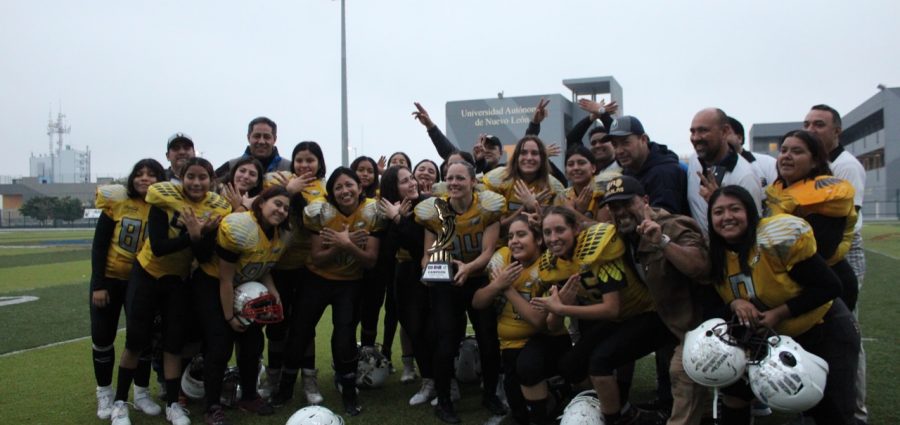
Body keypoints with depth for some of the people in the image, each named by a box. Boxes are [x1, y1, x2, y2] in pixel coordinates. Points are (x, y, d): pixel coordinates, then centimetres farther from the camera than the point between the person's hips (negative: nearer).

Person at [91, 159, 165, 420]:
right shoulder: (116, 202, -10)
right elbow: (99, 245, -8)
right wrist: (98, 284, -11)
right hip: (109, 278, 0)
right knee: (102, 336, 5)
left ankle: (142, 393, 20)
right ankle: (105, 394, 22)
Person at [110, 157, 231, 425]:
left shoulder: (217, 208, -13)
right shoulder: (164, 197, -21)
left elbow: (203, 257, -14)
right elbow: (157, 247, -26)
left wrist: (200, 236, -33)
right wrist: (192, 235, -38)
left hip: (178, 279, 2)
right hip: (147, 274, -2)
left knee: (174, 340, 5)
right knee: (136, 340, 2)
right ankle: (120, 402, 19)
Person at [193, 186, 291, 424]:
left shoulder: (281, 235, -5)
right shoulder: (240, 228, -28)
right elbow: (225, 278, -23)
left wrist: (272, 291, -11)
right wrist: (229, 317, -18)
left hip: (245, 287, 7)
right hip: (212, 285, -7)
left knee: (253, 342, 7)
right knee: (220, 345, -11)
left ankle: (249, 397, 24)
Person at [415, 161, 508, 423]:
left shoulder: (488, 206, -11)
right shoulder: (433, 210, -6)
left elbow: (488, 251, -14)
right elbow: (428, 253, -2)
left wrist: (468, 268, -33)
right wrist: (429, 268, -25)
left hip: (480, 281, 0)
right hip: (445, 285, 0)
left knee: (489, 339, -1)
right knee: (446, 343, -8)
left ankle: (490, 394, 25)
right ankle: (443, 401, 12)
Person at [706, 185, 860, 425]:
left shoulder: (778, 237, -27)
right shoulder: (717, 257, -7)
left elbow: (830, 287, -23)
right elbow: (722, 300, 5)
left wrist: (779, 313, -26)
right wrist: (736, 304, -19)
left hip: (825, 331, -5)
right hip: (773, 337, 6)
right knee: (733, 393, 1)